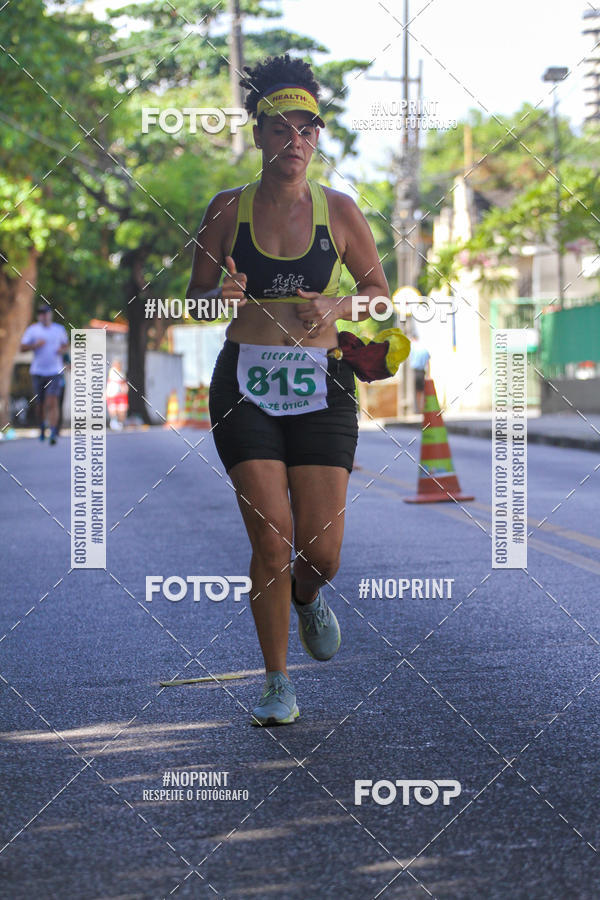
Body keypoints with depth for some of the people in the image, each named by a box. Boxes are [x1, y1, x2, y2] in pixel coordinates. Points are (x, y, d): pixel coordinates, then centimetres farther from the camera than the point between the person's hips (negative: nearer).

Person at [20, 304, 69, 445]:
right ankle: (42, 427, 35)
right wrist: (35, 345, -19)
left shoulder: (60, 329, 6)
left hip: (55, 371, -1)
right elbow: (22, 347, -1)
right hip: (38, 372, 1)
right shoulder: (32, 330, 2)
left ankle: (53, 433, -18)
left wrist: (62, 349, -2)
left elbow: (66, 344, 21)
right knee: (40, 404, 8)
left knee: (52, 402, -14)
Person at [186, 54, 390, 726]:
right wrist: (220, 296, -15)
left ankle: (306, 597, 34)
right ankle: (277, 685, 6)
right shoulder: (227, 209, 2)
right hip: (245, 385, -1)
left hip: (320, 384, 1)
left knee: (322, 552, -5)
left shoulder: (339, 210, 3)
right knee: (271, 539, -11)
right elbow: (196, 297, 9)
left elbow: (380, 291, 11)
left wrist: (337, 306, -10)